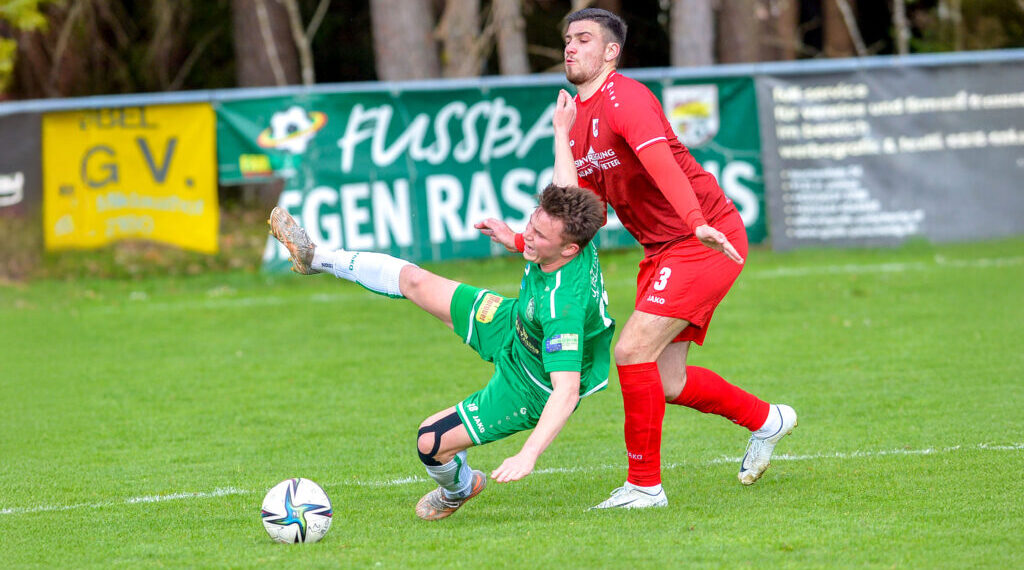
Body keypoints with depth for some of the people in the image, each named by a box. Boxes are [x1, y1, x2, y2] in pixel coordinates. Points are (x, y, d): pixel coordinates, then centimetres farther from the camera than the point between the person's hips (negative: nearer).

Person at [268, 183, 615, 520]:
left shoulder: (563, 308, -44)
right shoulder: (568, 234, -22)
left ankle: (458, 491, 28)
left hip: (531, 389, -8)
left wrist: (528, 455, -54)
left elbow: (567, 391, -47)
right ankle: (314, 258, 31)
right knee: (413, 280, 9)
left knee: (430, 442, -9)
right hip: (514, 324, 8)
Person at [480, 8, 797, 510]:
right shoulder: (577, 118, 11)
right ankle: (764, 420, 36)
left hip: (706, 242, -9)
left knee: (633, 351, -17)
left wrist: (698, 223, -46)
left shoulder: (623, 98, -17)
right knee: (666, 382, 11)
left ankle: (644, 485, -6)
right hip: (661, 252, 9)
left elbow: (661, 163, -35)